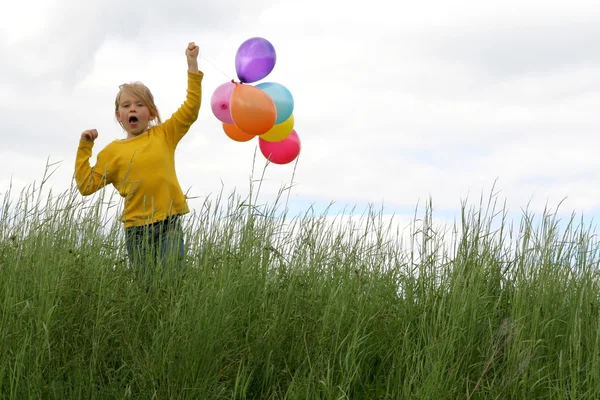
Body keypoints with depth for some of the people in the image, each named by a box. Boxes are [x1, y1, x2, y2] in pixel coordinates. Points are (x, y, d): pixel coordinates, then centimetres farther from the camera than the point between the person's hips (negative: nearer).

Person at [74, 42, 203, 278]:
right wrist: (84, 148, -2)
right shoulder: (112, 151, 7)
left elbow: (191, 108, 2)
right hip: (136, 228, 1)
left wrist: (192, 65, -2)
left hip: (169, 222, -1)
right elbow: (86, 186, 4)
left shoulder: (164, 135, 8)